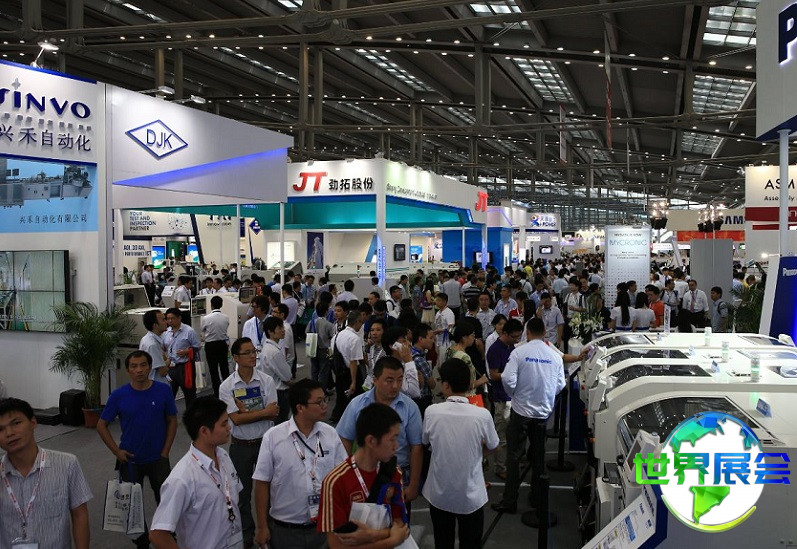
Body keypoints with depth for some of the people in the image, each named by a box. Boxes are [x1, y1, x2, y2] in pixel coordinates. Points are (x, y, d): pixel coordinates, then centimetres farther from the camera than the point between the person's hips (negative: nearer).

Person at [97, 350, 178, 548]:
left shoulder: (163, 391, -10)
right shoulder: (118, 396, -10)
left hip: (158, 459, 0)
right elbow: (101, 425, 0)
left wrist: (165, 451, -4)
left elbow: (172, 421, 0)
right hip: (130, 460, 1)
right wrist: (116, 451, -6)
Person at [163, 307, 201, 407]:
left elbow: (197, 348, -4)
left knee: (189, 394, 5)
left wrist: (186, 351, -20)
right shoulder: (166, 333, 9)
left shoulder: (189, 331, -7)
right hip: (170, 367, 5)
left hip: (185, 367, -5)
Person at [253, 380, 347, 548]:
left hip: (323, 525, 2)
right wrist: (262, 527, -2)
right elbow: (262, 483, -6)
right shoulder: (273, 437, -12)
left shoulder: (330, 434, -4)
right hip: (284, 529, -2)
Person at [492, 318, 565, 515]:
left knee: (513, 455, 5)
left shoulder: (519, 352, -13)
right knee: (539, 456, 17)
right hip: (543, 412, 3)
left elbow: (508, 379, -18)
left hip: (521, 410, -3)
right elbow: (560, 385, 2)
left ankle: (510, 501, 6)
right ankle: (537, 498, 26)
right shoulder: (555, 356, -3)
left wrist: (514, 394, 2)